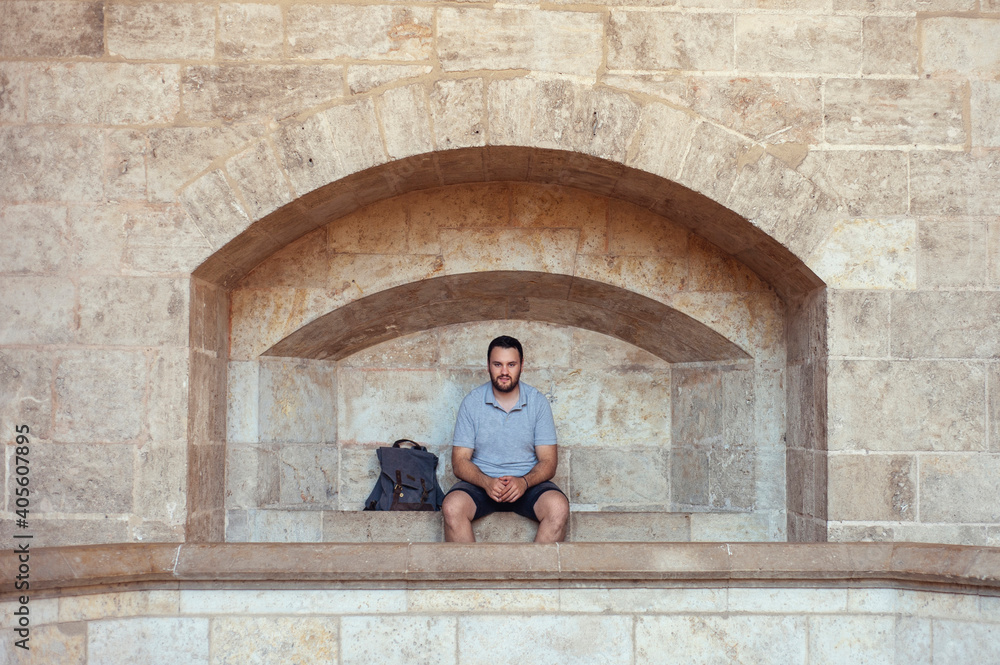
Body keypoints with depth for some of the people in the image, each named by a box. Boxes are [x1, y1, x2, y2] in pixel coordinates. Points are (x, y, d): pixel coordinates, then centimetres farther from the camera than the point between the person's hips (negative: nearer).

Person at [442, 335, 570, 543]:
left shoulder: (538, 402, 0)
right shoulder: (472, 402, -1)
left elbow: (548, 461, -2)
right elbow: (460, 461, -3)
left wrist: (524, 482, -23)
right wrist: (486, 482, -23)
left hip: (527, 482, 0)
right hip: (481, 481, 0)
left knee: (558, 507, -30)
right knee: (452, 507, -31)